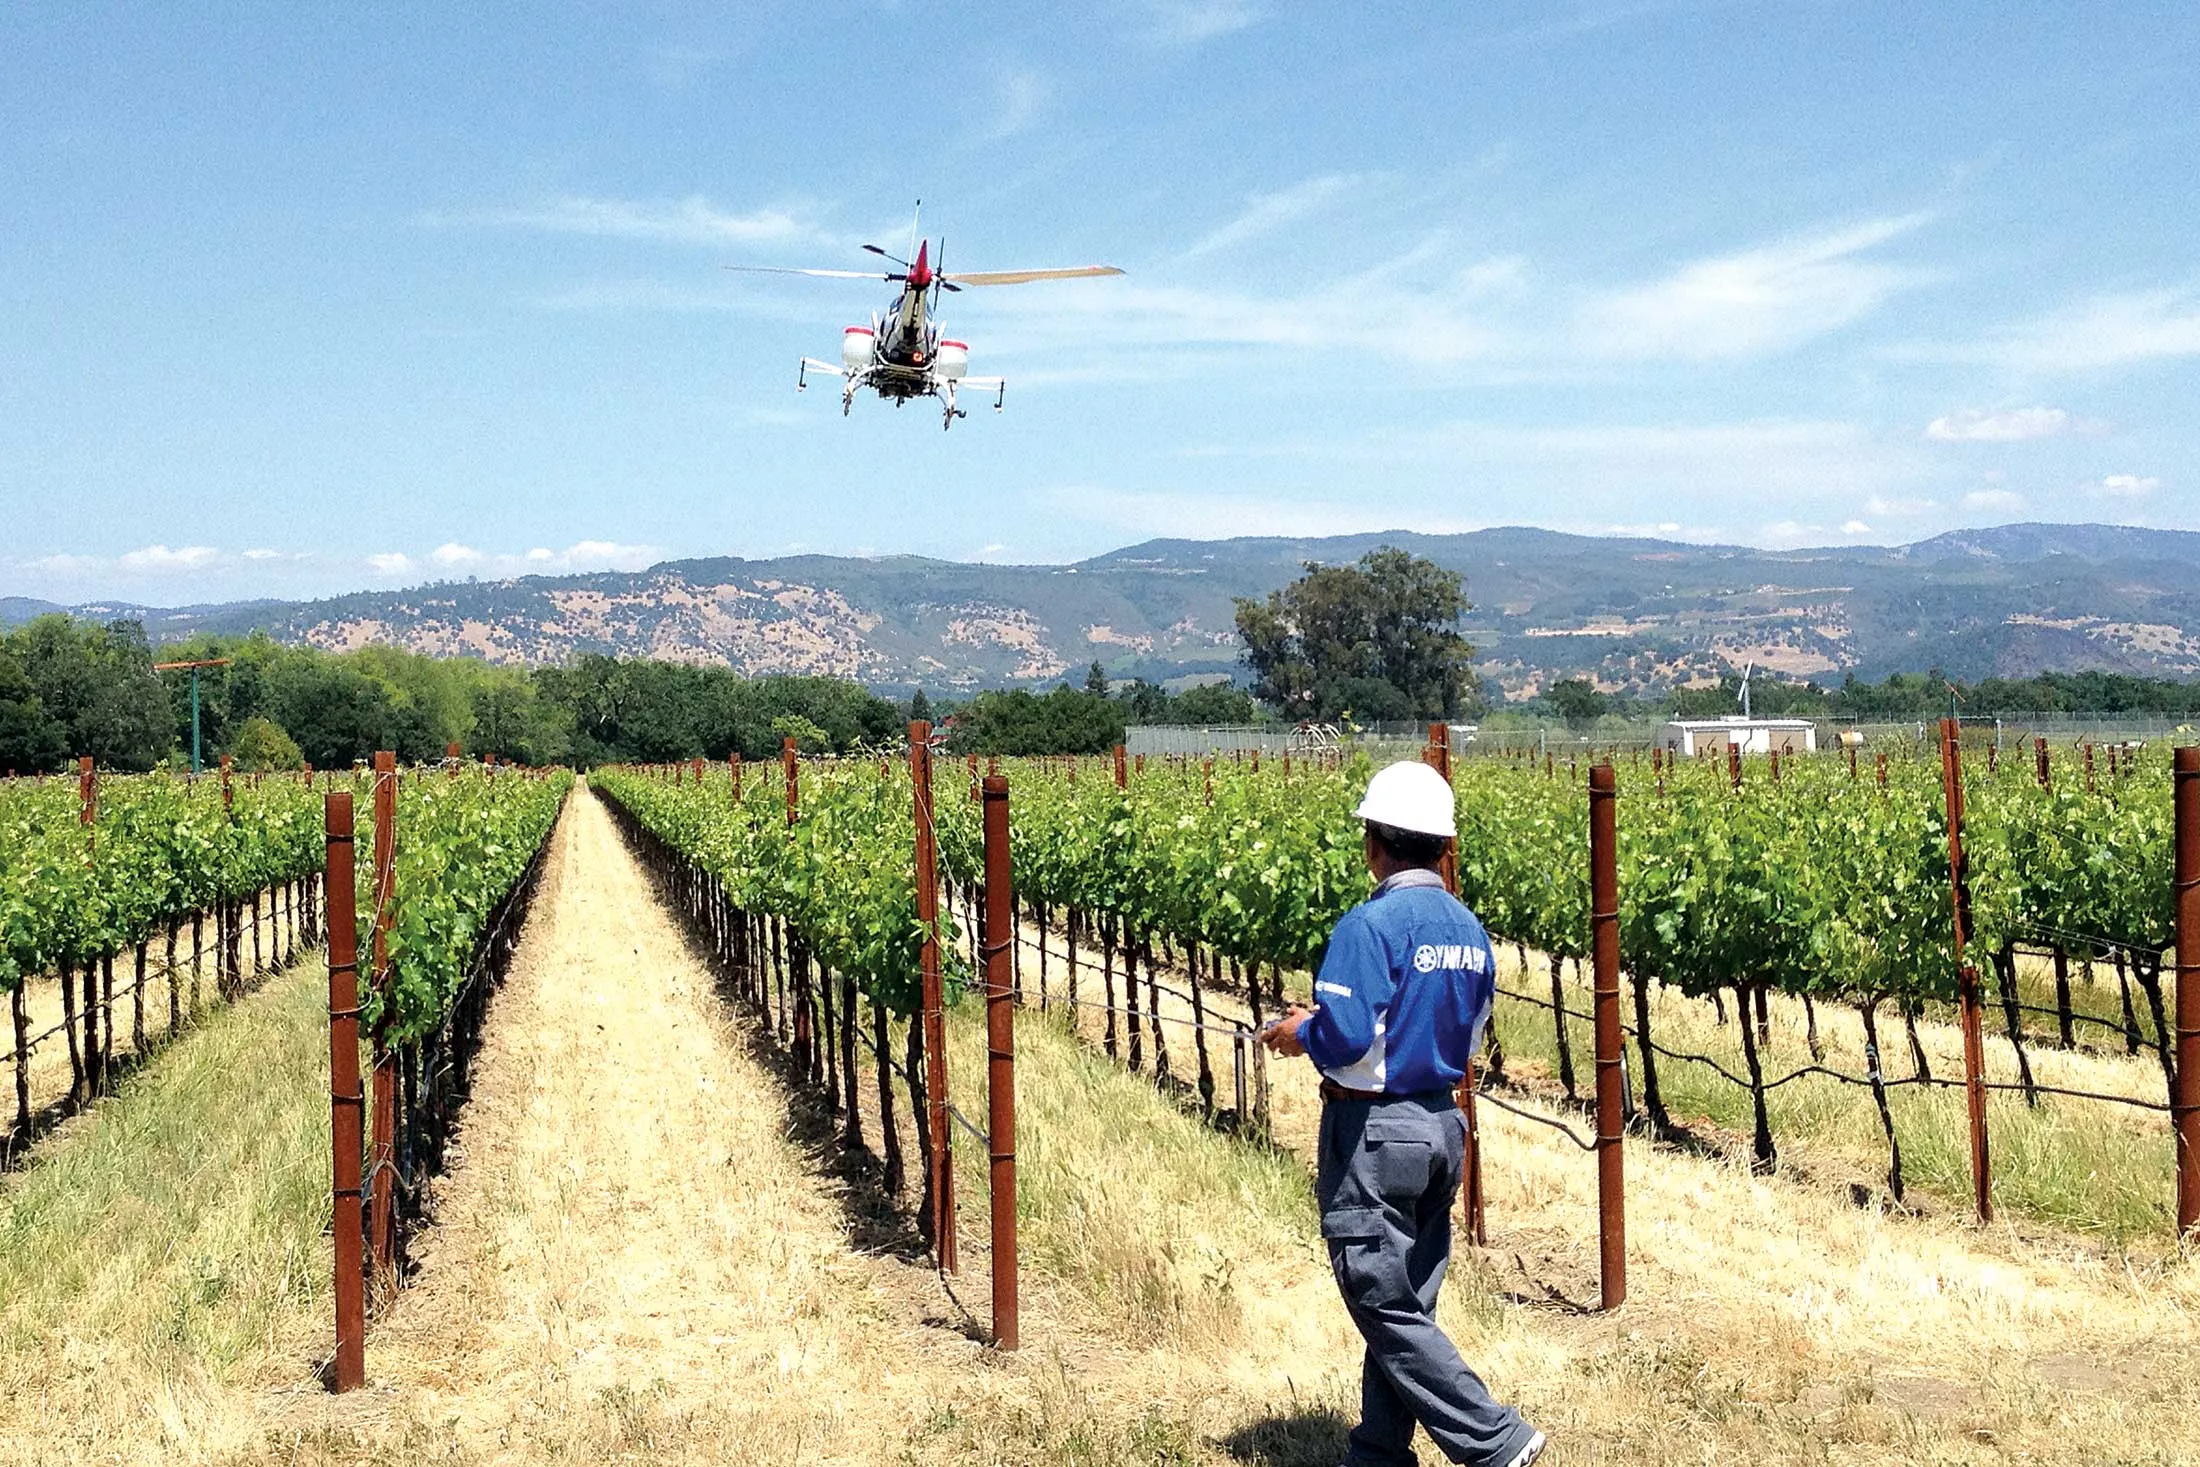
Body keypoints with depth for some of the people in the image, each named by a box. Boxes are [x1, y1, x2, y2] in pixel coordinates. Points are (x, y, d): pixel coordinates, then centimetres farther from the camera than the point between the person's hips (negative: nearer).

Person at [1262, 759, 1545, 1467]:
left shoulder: (1369, 925, -18)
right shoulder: (1470, 931, 7)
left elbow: (1346, 1041, -26)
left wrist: (1300, 1032, -3)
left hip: (1372, 1134, -8)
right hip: (1443, 1127, 8)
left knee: (1387, 1311, 0)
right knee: (1408, 1304, 14)